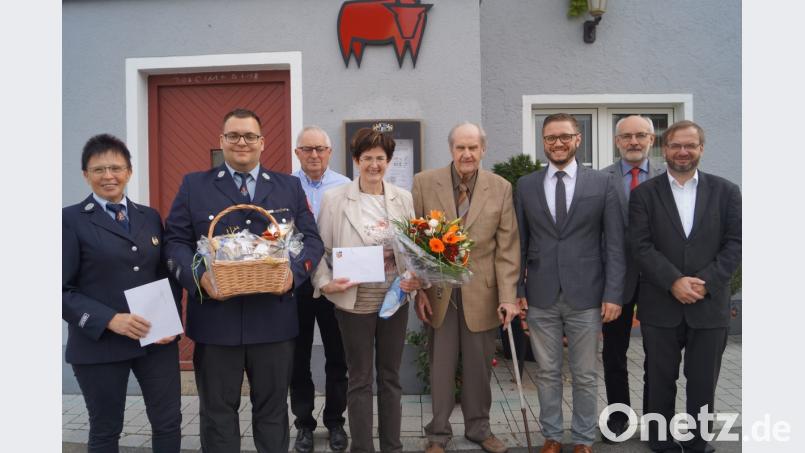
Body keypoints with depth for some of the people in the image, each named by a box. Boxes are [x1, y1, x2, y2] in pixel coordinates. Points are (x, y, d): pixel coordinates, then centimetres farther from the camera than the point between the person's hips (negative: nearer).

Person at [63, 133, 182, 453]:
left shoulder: (150, 217, 10)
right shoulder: (70, 220, -3)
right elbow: (62, 290, -8)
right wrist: (109, 320, -20)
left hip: (157, 339, 4)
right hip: (98, 343, -3)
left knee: (169, 422, 9)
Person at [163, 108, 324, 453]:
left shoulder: (290, 187, 9)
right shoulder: (193, 185, 7)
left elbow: (311, 239, 5)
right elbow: (175, 240, 1)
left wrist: (294, 271, -14)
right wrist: (198, 276, -17)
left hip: (274, 318, 1)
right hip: (216, 318, -1)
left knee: (272, 408, 15)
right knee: (217, 410, 13)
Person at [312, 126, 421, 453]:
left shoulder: (403, 198, 2)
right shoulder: (334, 198, -6)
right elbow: (320, 249, -2)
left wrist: (417, 278, -11)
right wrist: (325, 283, -16)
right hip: (354, 302, -3)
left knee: (390, 376, 15)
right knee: (360, 379, 10)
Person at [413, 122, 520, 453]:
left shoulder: (501, 188, 0)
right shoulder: (425, 182, -1)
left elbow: (507, 248, -2)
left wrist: (508, 297, -9)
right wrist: (419, 289, -5)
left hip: (482, 293, 1)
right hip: (438, 291, 0)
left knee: (479, 367, 13)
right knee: (440, 367, 11)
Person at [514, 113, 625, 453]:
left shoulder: (603, 183, 1)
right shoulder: (526, 185, 6)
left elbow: (614, 244, -1)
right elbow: (520, 243, 7)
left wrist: (613, 294, -7)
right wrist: (517, 289, 2)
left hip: (586, 296, -1)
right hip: (540, 297, 1)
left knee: (585, 375, 10)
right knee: (547, 373, 12)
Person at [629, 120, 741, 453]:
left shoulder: (725, 191, 6)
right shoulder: (644, 194, 2)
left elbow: (735, 243, 0)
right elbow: (641, 246, -6)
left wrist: (705, 282, -13)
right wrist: (674, 282, -17)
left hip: (710, 305, 1)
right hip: (660, 306, -1)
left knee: (703, 383, 10)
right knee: (661, 382, 10)